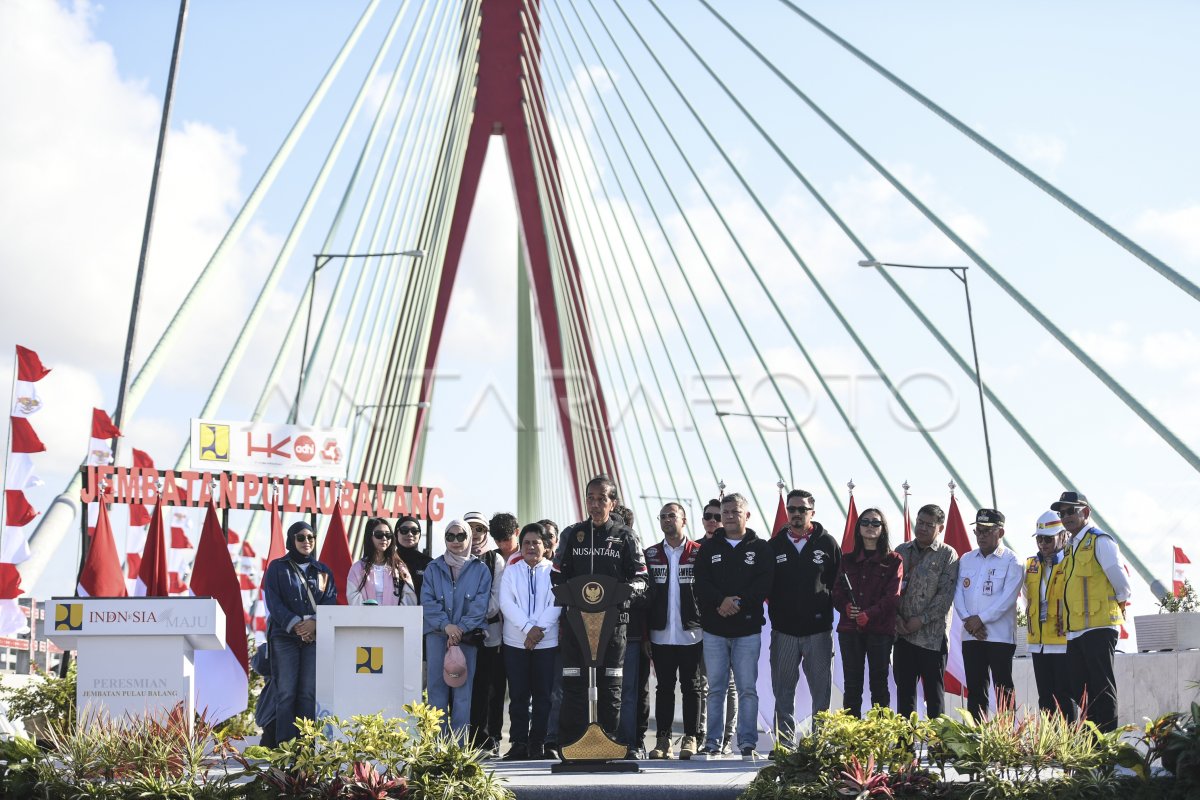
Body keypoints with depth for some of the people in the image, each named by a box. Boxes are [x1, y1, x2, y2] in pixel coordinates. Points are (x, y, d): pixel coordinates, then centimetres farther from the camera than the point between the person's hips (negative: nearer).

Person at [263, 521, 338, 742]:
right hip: (285, 636, -2)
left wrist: (315, 622, -14)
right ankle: (285, 743, -6)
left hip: (315, 637, 2)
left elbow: (331, 601, 4)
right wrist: (295, 624, -15)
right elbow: (273, 602, -3)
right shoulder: (277, 568, 7)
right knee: (286, 692, -7)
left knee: (309, 692, -2)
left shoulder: (323, 571, 15)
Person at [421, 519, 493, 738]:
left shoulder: (480, 570, 7)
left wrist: (460, 629, -12)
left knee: (463, 689, -3)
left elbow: (480, 605, -1)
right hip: (437, 635, 1)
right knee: (437, 687, 0)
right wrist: (446, 625, -13)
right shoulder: (433, 568, 10)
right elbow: (427, 601, 0)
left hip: (467, 635, -1)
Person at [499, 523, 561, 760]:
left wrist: (539, 629, -17)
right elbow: (506, 603, -2)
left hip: (547, 641, -1)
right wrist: (528, 628, -15)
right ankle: (518, 743, 6)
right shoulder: (511, 571, 10)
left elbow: (556, 604, -5)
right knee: (518, 695, 2)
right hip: (516, 642, 1)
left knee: (543, 694, 1)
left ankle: (538, 743, 7)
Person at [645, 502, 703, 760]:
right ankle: (663, 739, 9)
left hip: (692, 634, -2)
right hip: (661, 635, 2)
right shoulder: (650, 555, 8)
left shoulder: (699, 554, 1)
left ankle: (690, 738, 10)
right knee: (664, 688, 5)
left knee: (691, 687, 4)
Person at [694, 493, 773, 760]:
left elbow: (765, 584, -5)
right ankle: (712, 743, 8)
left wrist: (739, 602, -16)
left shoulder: (760, 548, 6)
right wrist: (722, 601, -17)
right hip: (714, 629, 1)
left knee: (747, 688, -1)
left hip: (748, 629, -1)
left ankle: (747, 743, 3)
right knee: (715, 689, 4)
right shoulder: (709, 548, 10)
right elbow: (701, 583, -1)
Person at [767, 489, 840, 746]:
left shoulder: (827, 543, 3)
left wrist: (825, 609, -2)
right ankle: (785, 745, 10)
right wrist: (776, 609, 3)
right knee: (783, 692, 4)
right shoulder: (775, 545, 8)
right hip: (783, 630, 2)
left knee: (821, 691, 1)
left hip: (819, 630, -2)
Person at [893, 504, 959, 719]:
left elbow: (945, 595, -9)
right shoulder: (901, 551, 12)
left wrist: (922, 619, -14)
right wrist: (896, 616, -5)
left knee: (934, 691, 1)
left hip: (932, 635, -4)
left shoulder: (947, 555, -1)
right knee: (904, 688, 8)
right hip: (902, 634, 4)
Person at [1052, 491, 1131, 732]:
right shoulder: (1072, 547, 19)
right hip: (1075, 631, 9)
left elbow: (1120, 581, -10)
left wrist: (1119, 604, 4)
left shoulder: (1100, 541, -7)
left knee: (1102, 688, -7)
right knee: (1079, 691, 9)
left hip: (1098, 628, -9)